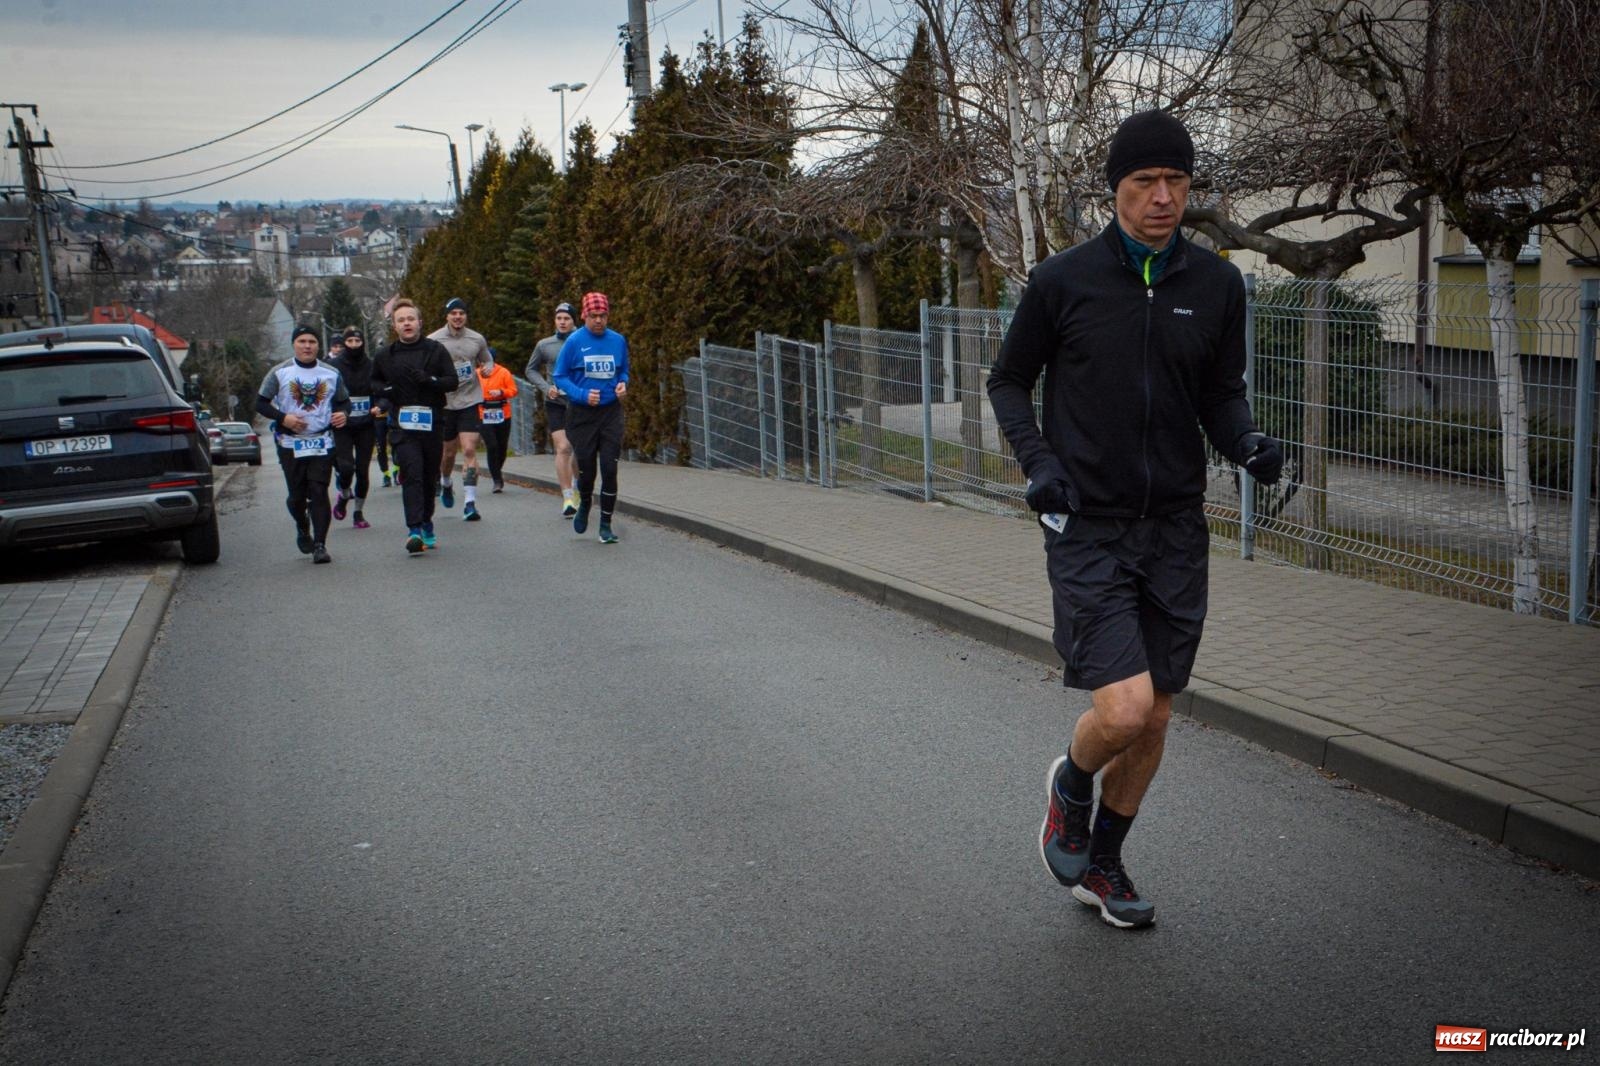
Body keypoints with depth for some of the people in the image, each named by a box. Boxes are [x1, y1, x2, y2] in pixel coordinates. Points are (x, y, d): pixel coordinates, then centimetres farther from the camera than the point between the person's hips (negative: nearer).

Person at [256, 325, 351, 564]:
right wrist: (283, 418, -13)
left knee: (319, 493, -10)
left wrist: (343, 413, -6)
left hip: (322, 443, 0)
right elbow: (261, 403, 3)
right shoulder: (280, 372, 2)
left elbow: (344, 401, 17)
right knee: (297, 495, 5)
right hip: (290, 443, 0)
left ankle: (320, 545, -10)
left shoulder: (331, 374, 7)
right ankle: (302, 529, 34)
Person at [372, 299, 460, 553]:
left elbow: (453, 381, 1)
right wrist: (384, 390, 0)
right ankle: (415, 530, -20)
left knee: (430, 477, 10)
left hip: (432, 422, 1)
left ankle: (426, 524, 29)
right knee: (411, 475, -15)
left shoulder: (436, 350, 4)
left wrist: (428, 379, -16)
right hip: (402, 425, -1)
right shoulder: (385, 356, 8)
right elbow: (372, 382, 23)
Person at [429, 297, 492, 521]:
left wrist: (487, 368, -3)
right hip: (444, 402, 0)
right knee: (448, 451, 12)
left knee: (469, 450, -11)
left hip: (470, 400, 0)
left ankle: (470, 502, -11)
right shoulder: (433, 340, -3)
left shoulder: (477, 339, 3)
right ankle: (445, 483, 43)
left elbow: (488, 360, 19)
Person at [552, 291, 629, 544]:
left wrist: (622, 384, -6)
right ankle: (584, 505, 39)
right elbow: (559, 376, -3)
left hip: (611, 412, 2)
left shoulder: (618, 341, 2)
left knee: (610, 469, -4)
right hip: (581, 414, -1)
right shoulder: (574, 341, -6)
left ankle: (606, 525, 5)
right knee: (586, 469, 6)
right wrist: (582, 395, -16)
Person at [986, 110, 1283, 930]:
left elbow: (1221, 395, 13)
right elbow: (1008, 382, 6)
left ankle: (1103, 865, 33)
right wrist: (1037, 461, -11)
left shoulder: (1216, 285, 4)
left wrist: (1247, 444, -9)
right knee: (1125, 707, -17)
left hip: (1175, 530, 4)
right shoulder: (1063, 281, -5)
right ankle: (1070, 786, 19)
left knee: (1154, 723, 10)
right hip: (1087, 529, -4)